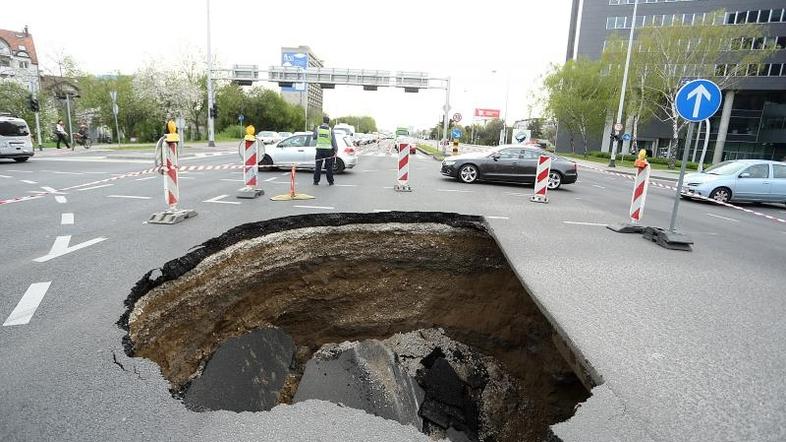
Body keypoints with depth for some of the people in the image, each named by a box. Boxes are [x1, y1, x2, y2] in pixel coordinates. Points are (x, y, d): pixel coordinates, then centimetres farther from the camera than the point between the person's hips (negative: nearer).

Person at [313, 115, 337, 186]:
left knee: (318, 166, 8)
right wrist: (336, 150, -2)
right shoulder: (330, 130, -4)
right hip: (328, 150, -1)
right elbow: (334, 141, -5)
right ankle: (330, 182, 10)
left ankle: (316, 181, 9)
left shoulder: (317, 129, -1)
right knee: (329, 167, 6)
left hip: (319, 150, 1)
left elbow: (314, 137, 15)